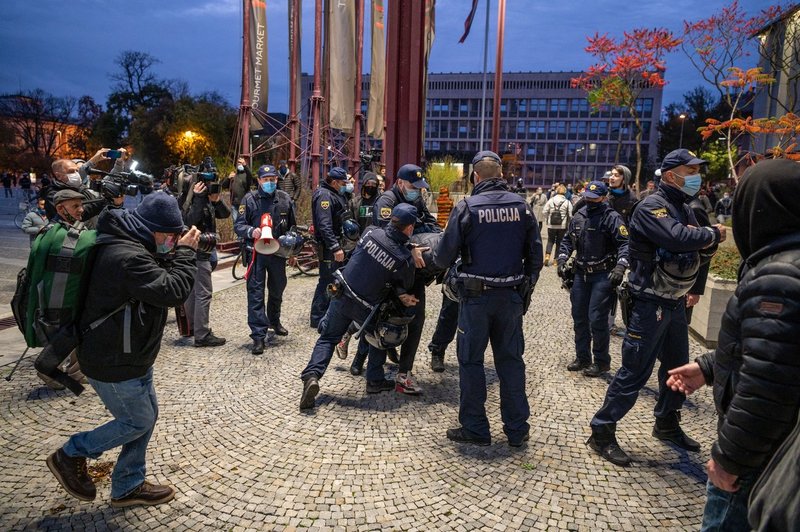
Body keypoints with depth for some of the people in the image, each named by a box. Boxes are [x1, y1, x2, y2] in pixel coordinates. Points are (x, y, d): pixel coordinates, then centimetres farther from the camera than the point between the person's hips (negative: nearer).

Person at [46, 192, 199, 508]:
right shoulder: (127, 257, -30)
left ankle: (128, 487, 32)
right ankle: (70, 455, 27)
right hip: (113, 363, -10)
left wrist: (179, 252, 0)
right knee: (137, 422, 6)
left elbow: (159, 278, 15)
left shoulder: (130, 245, 4)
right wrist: (185, 252, -20)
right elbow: (173, 291, -31)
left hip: (131, 354, 10)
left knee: (148, 415, 17)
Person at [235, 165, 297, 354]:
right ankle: (258, 335, -1)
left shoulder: (285, 199, 3)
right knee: (256, 293, -6)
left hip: (279, 252, 3)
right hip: (257, 252, -3)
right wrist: (251, 231, -27)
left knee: (277, 289, 20)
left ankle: (274, 321, 45)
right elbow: (239, 225, -6)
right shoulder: (250, 199, -5)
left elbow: (293, 226, 13)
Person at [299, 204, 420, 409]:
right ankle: (375, 380, 29)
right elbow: (405, 288, -5)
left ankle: (312, 375, -4)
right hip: (366, 307, -2)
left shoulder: (372, 232, -10)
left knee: (328, 337, 15)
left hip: (342, 295, 3)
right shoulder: (405, 260, -19)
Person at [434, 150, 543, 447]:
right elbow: (535, 253, 4)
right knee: (510, 360, 13)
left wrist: (433, 259, 14)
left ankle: (475, 428, 17)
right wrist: (527, 287, 14)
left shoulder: (467, 207, -10)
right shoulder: (520, 205, 1)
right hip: (512, 295, 4)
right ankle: (517, 430, 21)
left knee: (471, 360, 9)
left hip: (477, 296, -4)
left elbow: (445, 256, -9)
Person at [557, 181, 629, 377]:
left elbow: (624, 243, -17)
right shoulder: (578, 216, 9)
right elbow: (568, 240, 17)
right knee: (579, 317, 12)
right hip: (581, 273, 7)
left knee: (597, 319, -6)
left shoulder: (612, 218, -10)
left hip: (603, 276, -6)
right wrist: (562, 259, 2)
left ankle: (601, 361, 11)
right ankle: (582, 357, 27)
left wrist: (620, 267, -30)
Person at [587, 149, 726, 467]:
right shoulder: (651, 208, -16)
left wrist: (710, 241, -8)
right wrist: (713, 234, -14)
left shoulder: (683, 210, 13)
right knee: (635, 371, -7)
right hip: (650, 304, -9)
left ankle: (667, 424, 38)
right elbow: (678, 238, -32)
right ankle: (602, 432, 4)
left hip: (676, 302, 9)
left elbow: (701, 253, 15)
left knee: (677, 366, 20)